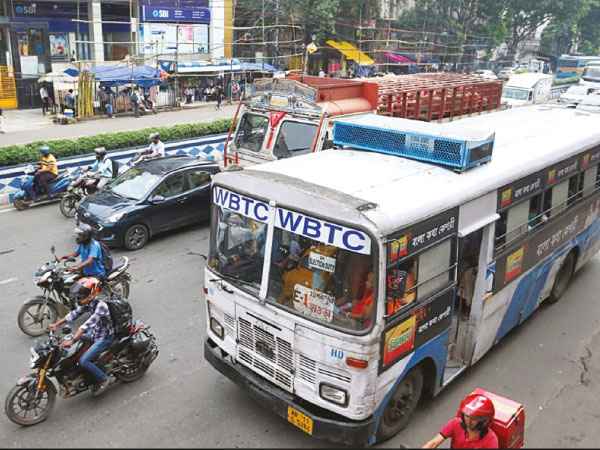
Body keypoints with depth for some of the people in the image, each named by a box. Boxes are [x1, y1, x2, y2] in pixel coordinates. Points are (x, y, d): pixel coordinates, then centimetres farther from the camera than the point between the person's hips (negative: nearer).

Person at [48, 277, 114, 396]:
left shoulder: (100, 306, -29)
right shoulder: (88, 303, -3)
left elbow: (88, 324, -38)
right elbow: (74, 313, 7)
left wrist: (72, 340, -43)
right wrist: (57, 324, 2)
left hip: (104, 338, -9)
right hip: (94, 333, 9)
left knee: (83, 361, -20)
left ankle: (103, 379, -2)